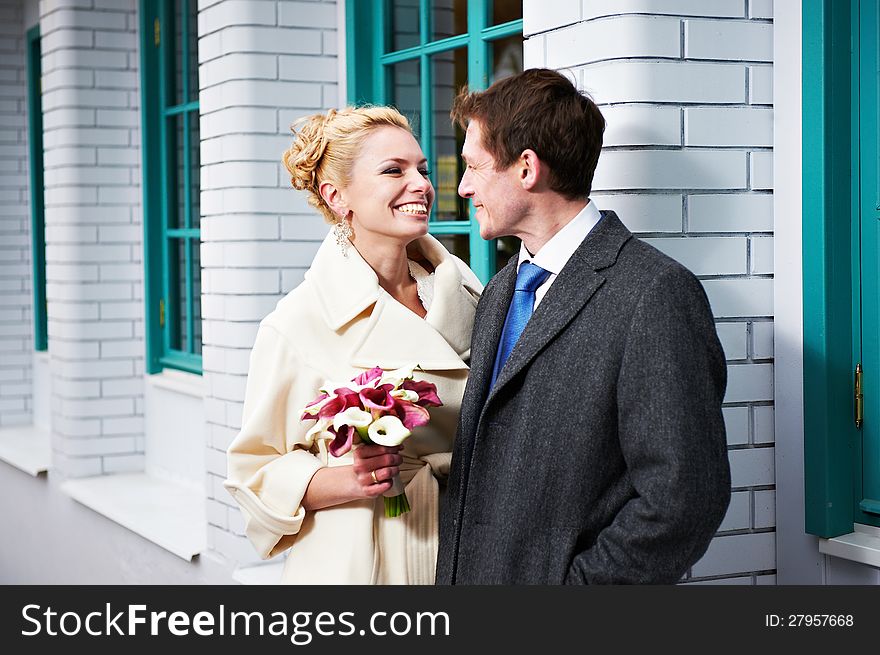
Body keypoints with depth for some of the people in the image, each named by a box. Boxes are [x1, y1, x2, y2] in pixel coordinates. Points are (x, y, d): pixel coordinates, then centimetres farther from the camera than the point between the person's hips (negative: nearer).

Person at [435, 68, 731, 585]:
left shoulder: (657, 292, -16)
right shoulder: (500, 291, 11)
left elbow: (683, 496, -21)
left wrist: (574, 581, -19)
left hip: (562, 575, -7)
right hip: (471, 575, 7)